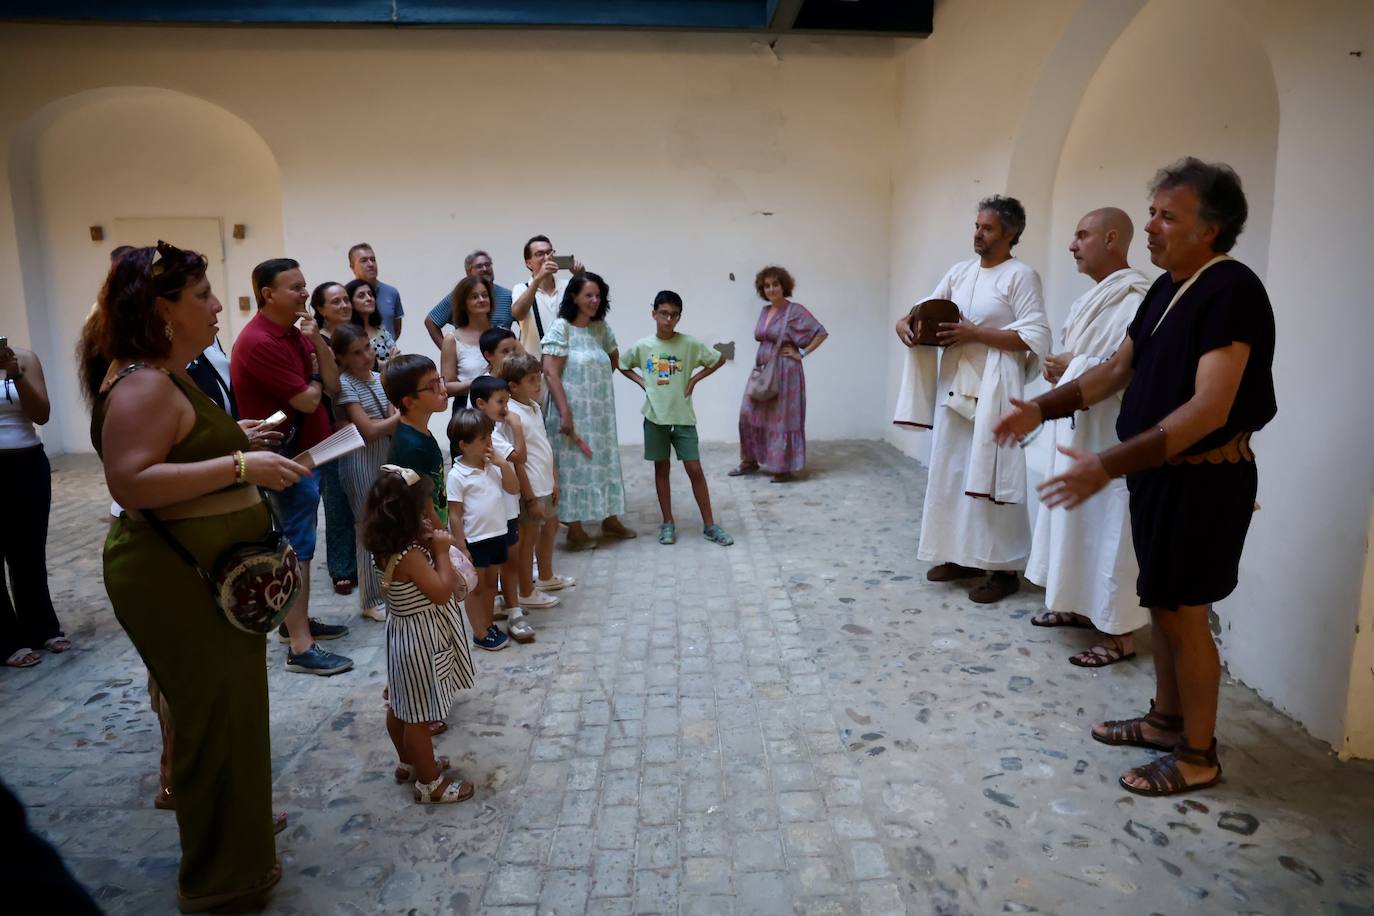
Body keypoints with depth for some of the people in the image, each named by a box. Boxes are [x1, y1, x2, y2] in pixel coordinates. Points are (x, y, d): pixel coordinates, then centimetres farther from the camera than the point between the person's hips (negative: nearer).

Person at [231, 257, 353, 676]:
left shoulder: (295, 332, 10)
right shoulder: (259, 342, -20)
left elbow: (332, 383, 4)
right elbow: (307, 400, -21)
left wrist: (317, 340, -9)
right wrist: (312, 380, 1)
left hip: (306, 453, 10)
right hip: (286, 458, -10)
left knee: (300, 544, 17)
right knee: (297, 549, -6)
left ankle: (297, 621, 30)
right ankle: (300, 647, -1)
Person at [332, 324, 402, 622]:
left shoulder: (380, 379, 9)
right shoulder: (344, 384, -11)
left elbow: (391, 425, 2)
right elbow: (369, 430, -17)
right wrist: (402, 414, -8)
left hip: (388, 457, 6)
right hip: (361, 463, -6)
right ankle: (373, 600, 14)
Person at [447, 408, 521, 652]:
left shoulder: (493, 466, 2)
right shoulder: (457, 476, -15)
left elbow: (514, 488, 2)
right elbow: (454, 515, -14)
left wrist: (503, 464, -11)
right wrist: (461, 548, -14)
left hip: (498, 534, 6)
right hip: (474, 540, -6)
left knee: (491, 583, 19)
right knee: (476, 588, 9)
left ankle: (488, 625, 35)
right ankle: (480, 634, 21)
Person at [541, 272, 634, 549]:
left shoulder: (601, 327, 6)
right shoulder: (561, 328, -11)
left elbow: (614, 360, 24)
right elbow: (551, 373, -16)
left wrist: (597, 380, 9)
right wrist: (565, 414, -21)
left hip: (601, 410, 6)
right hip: (574, 410, -6)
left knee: (605, 461, 13)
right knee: (574, 464, 1)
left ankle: (610, 518, 27)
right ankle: (575, 529, 11)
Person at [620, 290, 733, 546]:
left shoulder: (690, 344, -6)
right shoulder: (642, 346, -2)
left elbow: (719, 359, 3)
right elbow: (622, 365, 14)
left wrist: (694, 379, -4)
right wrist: (642, 382, 0)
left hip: (683, 416, -1)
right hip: (655, 417, 1)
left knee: (695, 469, 0)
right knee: (661, 468, 10)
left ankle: (709, 525, 8)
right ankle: (668, 523, 21)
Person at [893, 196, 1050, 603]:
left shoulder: (1021, 275, -5)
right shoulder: (959, 271, 14)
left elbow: (1035, 337, -12)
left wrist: (975, 333, -18)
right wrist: (905, 323, -7)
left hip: (993, 389, -7)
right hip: (954, 385, 7)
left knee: (990, 475, -5)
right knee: (953, 470, 9)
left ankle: (1003, 569, 4)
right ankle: (963, 556, 20)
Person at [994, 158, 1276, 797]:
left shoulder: (1231, 291, -20)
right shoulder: (1167, 288, 8)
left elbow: (1209, 409, -28)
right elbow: (1118, 370, 15)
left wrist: (1108, 465, -33)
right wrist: (1043, 408, 5)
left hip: (1204, 479, -8)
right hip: (1159, 470, 8)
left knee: (1183, 613, 1)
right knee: (1162, 603, 17)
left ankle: (1198, 755, 18)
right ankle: (1166, 718, 34)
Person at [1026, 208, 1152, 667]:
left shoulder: (1137, 299, -18)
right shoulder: (1092, 297, 13)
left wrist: (1071, 369, -18)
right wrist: (1058, 367, 2)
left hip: (1110, 438, -10)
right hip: (1075, 429, 10)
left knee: (1109, 528, -2)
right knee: (1076, 521, 17)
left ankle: (1118, 632, 9)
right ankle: (1081, 606, 31)